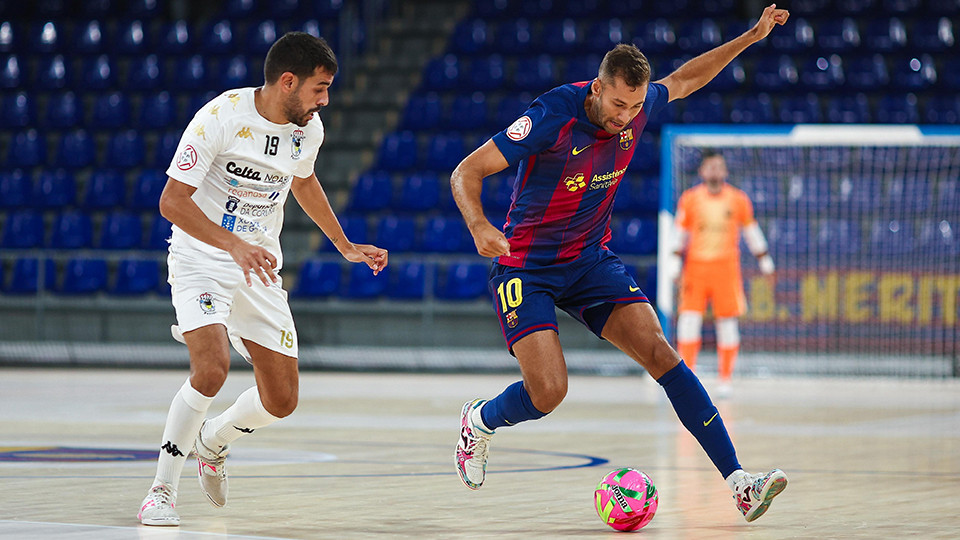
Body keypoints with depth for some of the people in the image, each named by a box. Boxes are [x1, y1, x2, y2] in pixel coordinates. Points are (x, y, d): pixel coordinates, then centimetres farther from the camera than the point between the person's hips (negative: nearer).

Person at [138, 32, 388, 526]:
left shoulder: (308, 129, -2)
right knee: (211, 370, -29)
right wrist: (234, 245, -34)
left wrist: (346, 247, 24)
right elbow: (172, 201, -22)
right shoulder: (221, 117, -21)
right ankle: (163, 488, -12)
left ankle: (214, 440, 35)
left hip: (260, 266, 6)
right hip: (201, 259, -6)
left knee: (281, 400, 2)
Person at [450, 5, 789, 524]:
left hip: (591, 259, 5)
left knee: (660, 352, -14)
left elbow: (683, 80, 18)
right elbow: (466, 172, -22)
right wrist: (478, 225, -41)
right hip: (526, 266, -5)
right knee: (548, 391, -19)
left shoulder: (637, 108, -6)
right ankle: (478, 422, 17)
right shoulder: (553, 116, -23)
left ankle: (738, 480, -18)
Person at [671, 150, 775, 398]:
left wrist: (764, 261, 14)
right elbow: (680, 233, 9)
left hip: (726, 267, 0)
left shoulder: (738, 199, 4)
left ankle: (725, 379, 10)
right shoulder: (690, 199, 3)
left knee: (727, 323, -1)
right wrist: (675, 263, 3)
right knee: (689, 320, -8)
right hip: (696, 266, 0)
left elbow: (750, 230, 13)